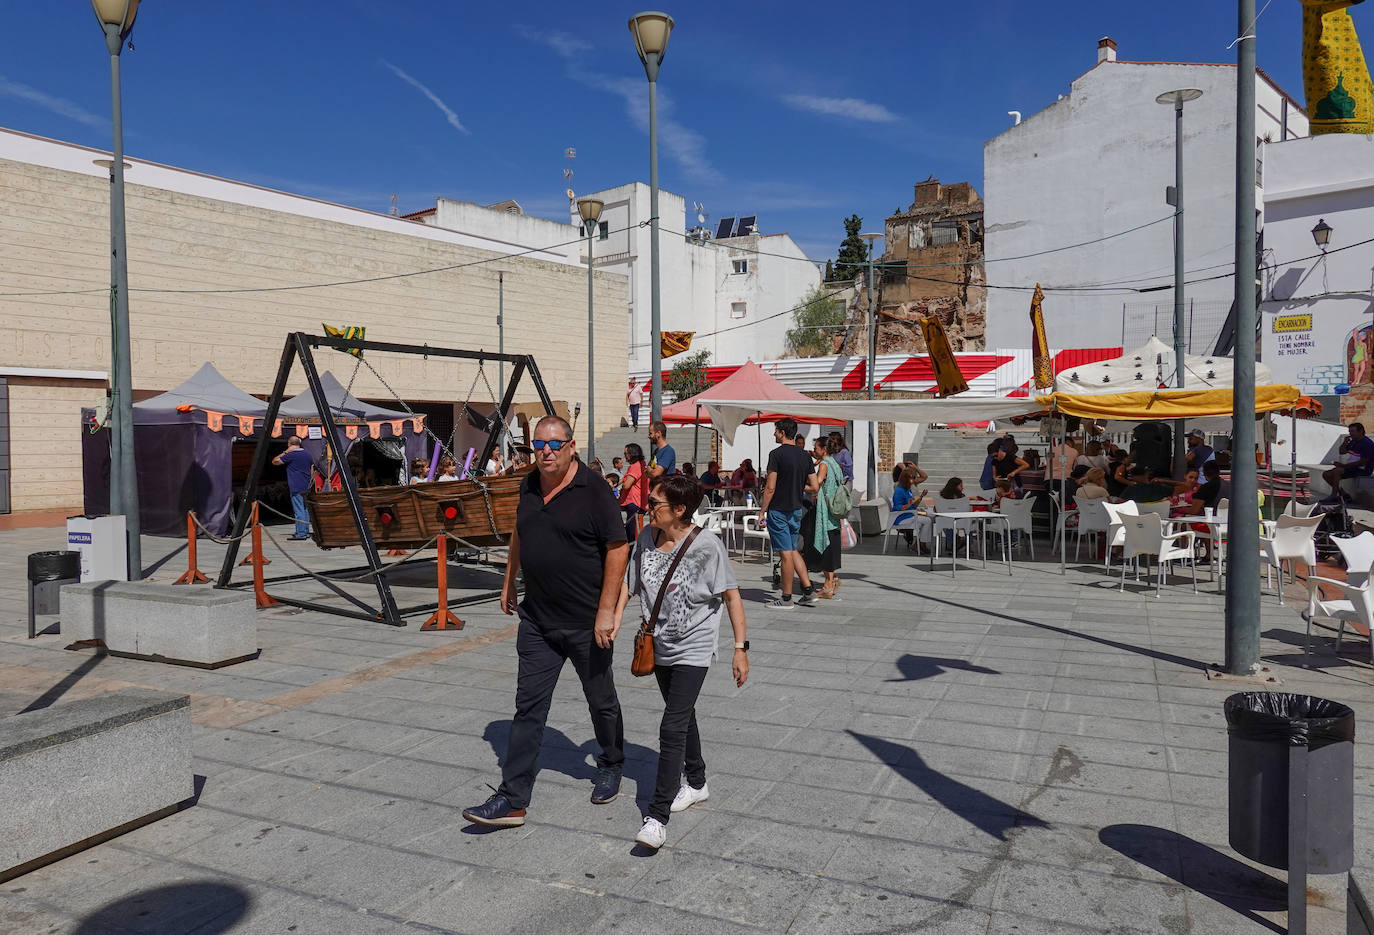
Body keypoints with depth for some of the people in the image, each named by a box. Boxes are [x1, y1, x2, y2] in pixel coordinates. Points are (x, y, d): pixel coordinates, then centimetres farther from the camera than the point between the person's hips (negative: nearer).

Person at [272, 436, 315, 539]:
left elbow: (274, 461, -2)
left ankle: (300, 533, -7)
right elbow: (312, 470, 17)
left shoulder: (291, 455, -11)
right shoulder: (307, 454, 12)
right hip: (306, 487, 7)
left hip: (296, 488, -7)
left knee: (298, 510, -7)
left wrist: (285, 452, -2)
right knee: (305, 509, 13)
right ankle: (306, 532, 16)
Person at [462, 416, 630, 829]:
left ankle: (611, 767, 38)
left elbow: (618, 548, -16)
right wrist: (509, 581, 23)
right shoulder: (530, 485, 6)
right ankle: (512, 799, 10)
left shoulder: (593, 490, -15)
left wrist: (606, 610, -18)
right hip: (536, 620, 6)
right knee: (528, 707, 5)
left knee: (601, 701, 14)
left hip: (587, 622, -5)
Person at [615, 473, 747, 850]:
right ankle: (696, 783, 43)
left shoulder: (706, 545, -19)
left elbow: (731, 595, -13)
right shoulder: (646, 537, -3)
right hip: (659, 646, 6)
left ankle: (657, 817, -7)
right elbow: (628, 582, 8)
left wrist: (741, 648, -15)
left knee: (672, 727, -12)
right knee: (682, 717, 22)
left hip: (693, 649, -6)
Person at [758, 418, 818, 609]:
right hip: (796, 509, 7)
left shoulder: (776, 454, -13)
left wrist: (762, 511, -8)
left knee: (786, 554, -2)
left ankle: (786, 599, 5)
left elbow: (770, 488, -16)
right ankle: (808, 590, 13)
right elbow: (814, 487, 6)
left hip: (778, 510, -7)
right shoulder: (805, 455, 6)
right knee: (793, 550, 18)